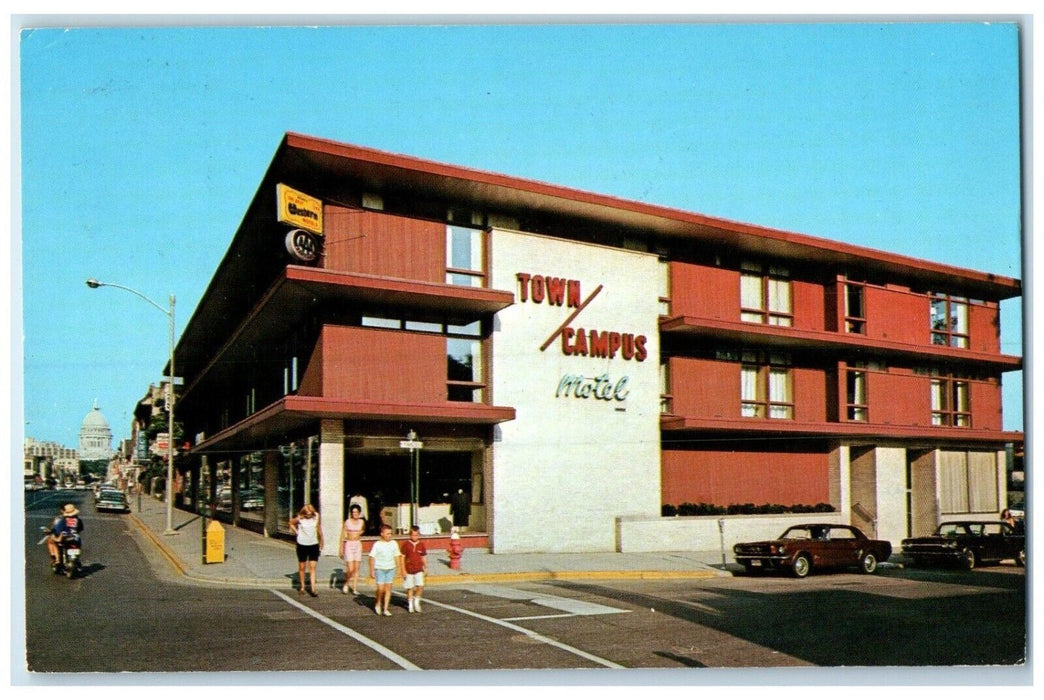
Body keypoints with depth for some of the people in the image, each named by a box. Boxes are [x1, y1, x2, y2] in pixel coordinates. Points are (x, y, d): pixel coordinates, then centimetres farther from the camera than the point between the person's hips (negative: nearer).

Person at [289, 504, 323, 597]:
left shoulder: (316, 517, -6)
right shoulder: (299, 518, -10)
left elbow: (319, 528, 7)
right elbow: (291, 523, 9)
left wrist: (321, 542, 12)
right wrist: (296, 532, -1)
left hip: (314, 545, 0)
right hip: (302, 545, 0)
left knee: (312, 567, -6)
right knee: (302, 567, 9)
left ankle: (313, 589, -9)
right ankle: (301, 587, 24)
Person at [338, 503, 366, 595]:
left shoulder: (361, 521, 4)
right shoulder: (347, 522, -5)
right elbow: (342, 536, -3)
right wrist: (341, 549, -4)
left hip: (358, 545, 4)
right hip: (349, 545, -3)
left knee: (356, 568, 3)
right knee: (350, 569, -10)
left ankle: (354, 589, 9)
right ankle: (346, 584, 14)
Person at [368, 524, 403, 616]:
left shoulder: (394, 543, 4)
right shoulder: (377, 544, -7)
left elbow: (397, 556, 12)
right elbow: (372, 558, -5)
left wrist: (399, 568, 10)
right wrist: (372, 571, -6)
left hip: (391, 569, 3)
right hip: (380, 569, -3)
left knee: (388, 588, 2)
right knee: (381, 589, -8)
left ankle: (385, 609, 8)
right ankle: (378, 604, 18)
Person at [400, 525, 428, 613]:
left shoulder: (421, 545, 2)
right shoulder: (406, 544, -4)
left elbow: (424, 557, 12)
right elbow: (403, 557, -2)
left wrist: (425, 568, 11)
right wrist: (403, 570, -5)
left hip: (419, 570, 1)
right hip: (409, 570, -1)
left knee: (420, 586, -12)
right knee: (410, 588, 6)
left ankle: (416, 601, 11)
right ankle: (410, 604, 22)